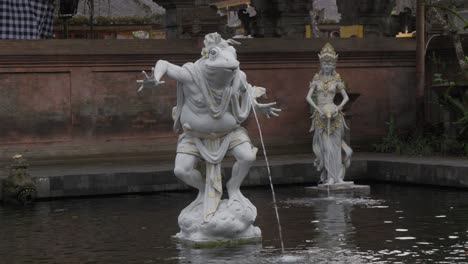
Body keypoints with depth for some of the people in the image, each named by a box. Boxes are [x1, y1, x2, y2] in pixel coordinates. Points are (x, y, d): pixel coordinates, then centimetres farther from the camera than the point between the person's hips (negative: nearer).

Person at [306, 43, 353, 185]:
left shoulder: (336, 81, 5)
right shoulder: (316, 80, 6)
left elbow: (346, 97, 6)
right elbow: (308, 97, 0)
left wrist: (338, 108, -11)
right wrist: (319, 110, -13)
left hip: (334, 115, 0)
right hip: (320, 116, 1)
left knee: (335, 145, -1)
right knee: (325, 146, -2)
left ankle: (338, 177, 4)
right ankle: (330, 177, 1)